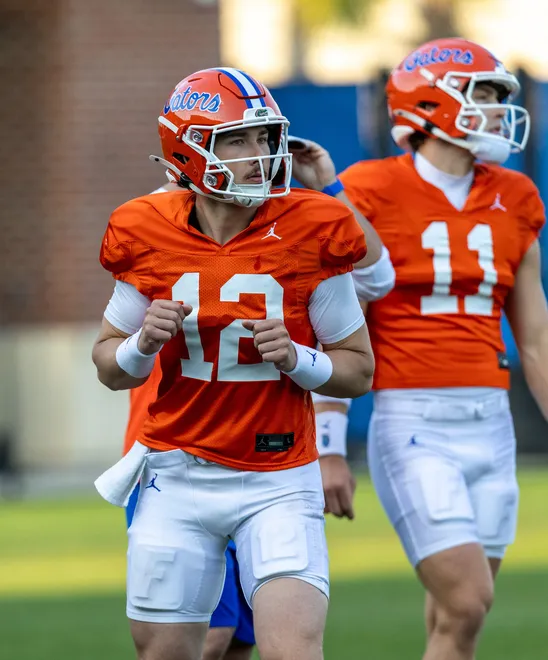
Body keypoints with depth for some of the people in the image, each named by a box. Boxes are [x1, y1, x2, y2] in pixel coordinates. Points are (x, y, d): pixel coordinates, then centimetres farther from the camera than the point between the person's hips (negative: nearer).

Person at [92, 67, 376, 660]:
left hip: (278, 482, -2)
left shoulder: (310, 236, -7)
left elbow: (358, 371, 2)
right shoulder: (148, 238, -3)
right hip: (177, 477, 2)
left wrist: (295, 357, -17)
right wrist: (144, 343, -12)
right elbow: (109, 367, 9)